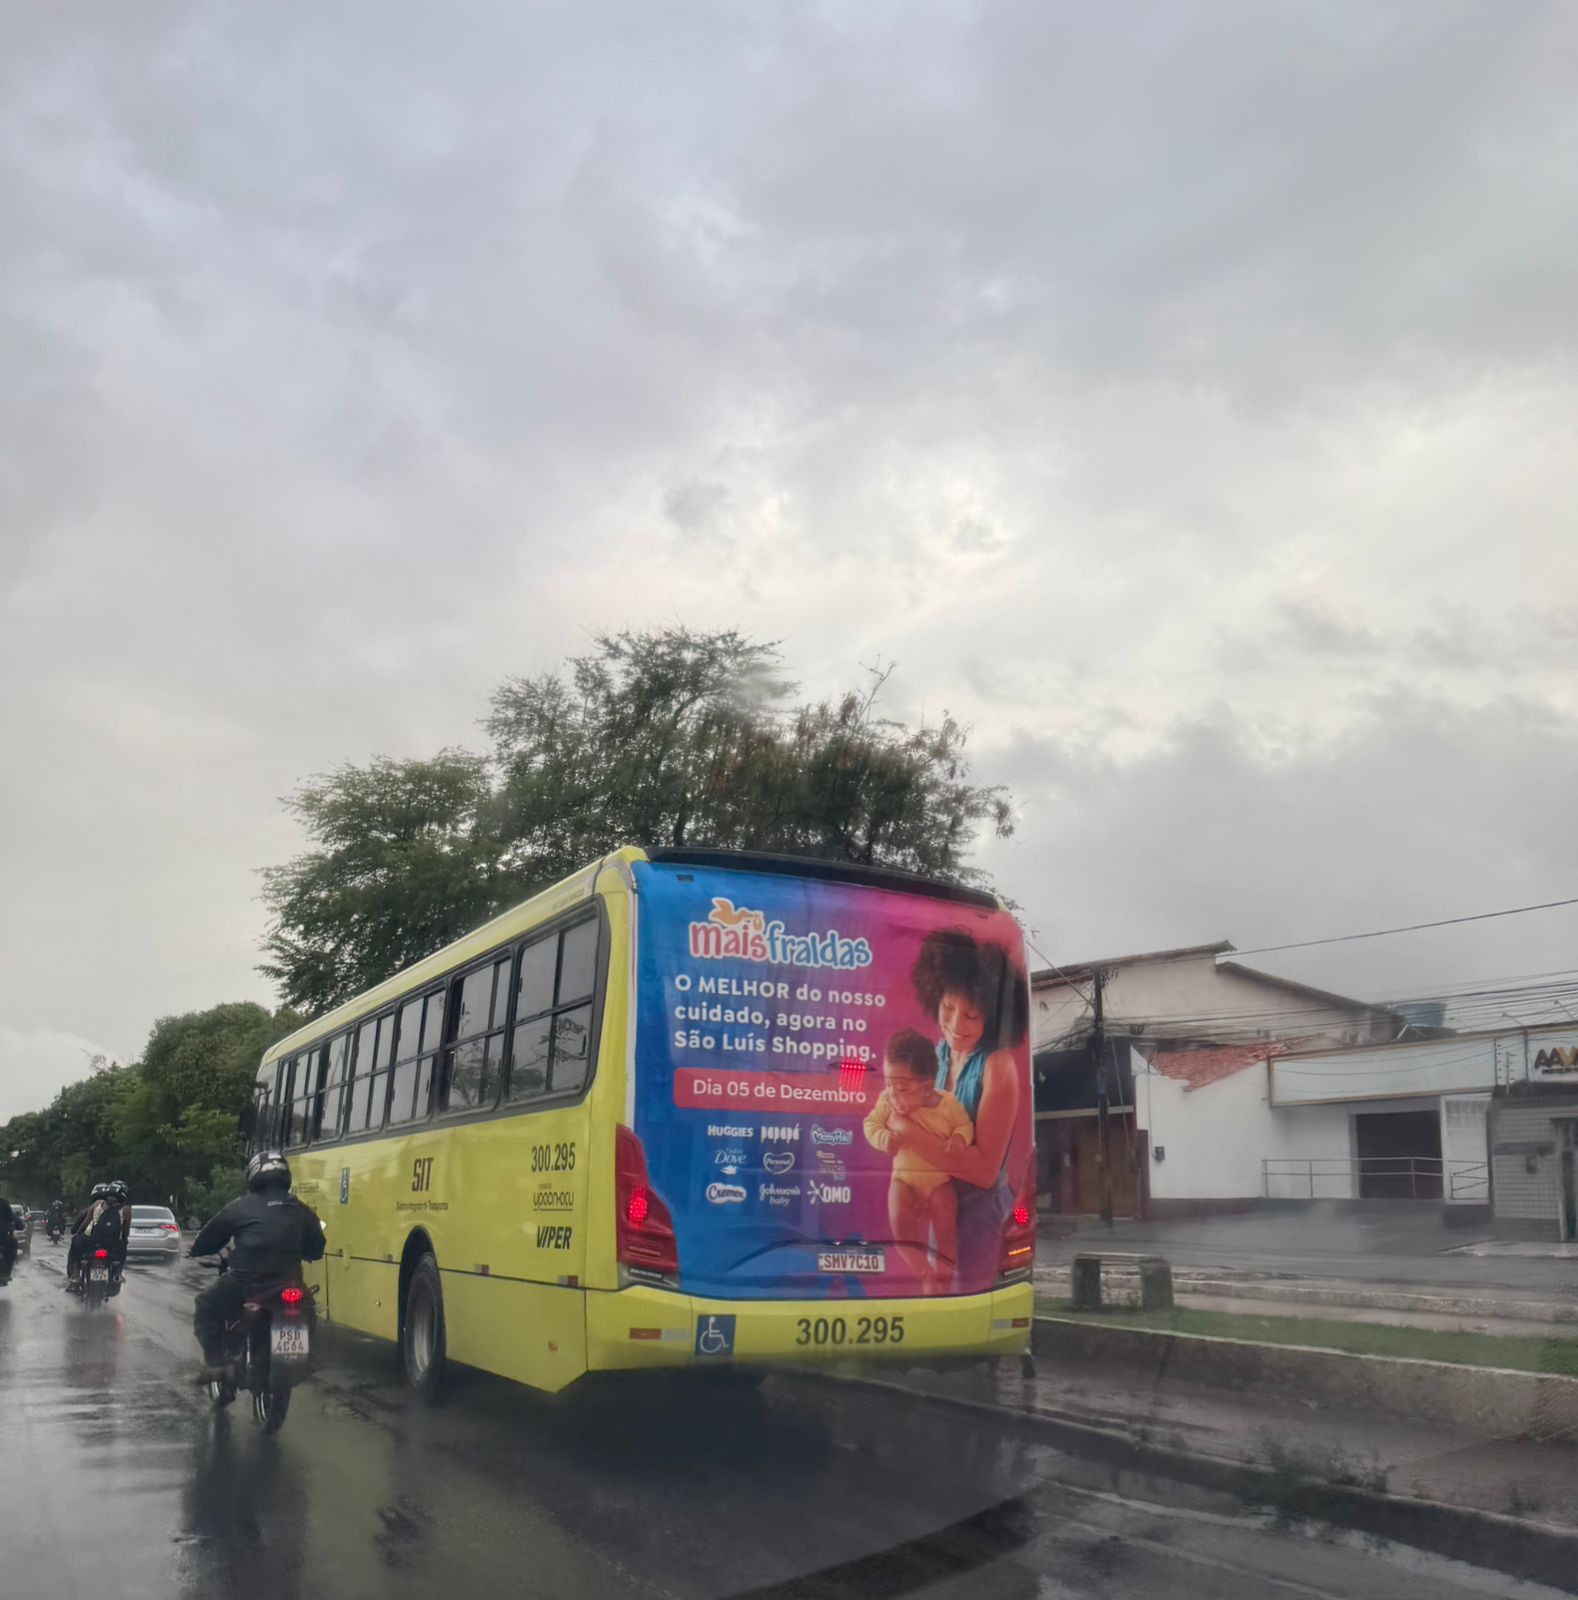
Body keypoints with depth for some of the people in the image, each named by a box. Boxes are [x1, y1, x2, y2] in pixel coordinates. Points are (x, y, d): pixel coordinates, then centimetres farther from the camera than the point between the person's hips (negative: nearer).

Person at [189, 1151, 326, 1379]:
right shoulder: (302, 1211, 9)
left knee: (205, 1309, 21)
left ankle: (215, 1364, 11)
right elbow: (316, 1251, 17)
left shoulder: (240, 1207, 1)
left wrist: (195, 1250, 35)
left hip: (245, 1284, -3)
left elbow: (211, 1237, 13)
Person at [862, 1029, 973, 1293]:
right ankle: (923, 1273, -2)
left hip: (940, 1178, -1)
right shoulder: (887, 1101, -14)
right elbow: (871, 1123, -5)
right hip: (904, 1176, 1)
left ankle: (943, 1278, 11)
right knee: (899, 1220, -21)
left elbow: (965, 1125, -3)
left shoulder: (948, 1103, -17)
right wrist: (882, 1138, -26)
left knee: (945, 1224, -13)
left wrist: (959, 1138, -26)